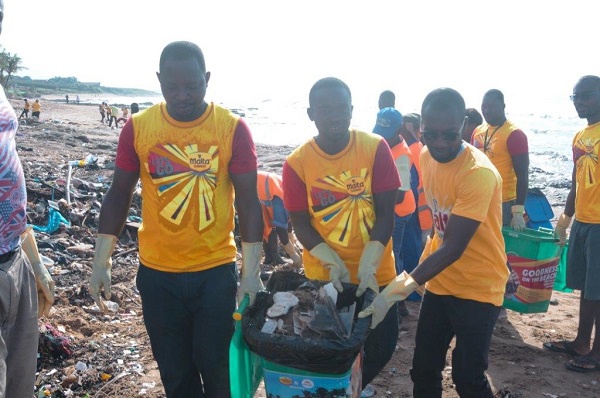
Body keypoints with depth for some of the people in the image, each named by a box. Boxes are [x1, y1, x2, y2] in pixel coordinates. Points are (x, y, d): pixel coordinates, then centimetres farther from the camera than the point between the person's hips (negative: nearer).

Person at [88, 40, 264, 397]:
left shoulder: (233, 128, -9)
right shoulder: (137, 127, -3)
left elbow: (248, 201, -6)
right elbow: (119, 196, 4)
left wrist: (252, 271, -9)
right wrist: (101, 263, 2)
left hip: (216, 271, -1)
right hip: (157, 273, 2)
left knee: (215, 367, 9)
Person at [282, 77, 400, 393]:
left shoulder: (376, 148, -10)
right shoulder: (297, 162, -10)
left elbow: (385, 212, -10)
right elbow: (300, 223, -6)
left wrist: (367, 266, -20)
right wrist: (332, 263, -18)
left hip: (376, 272, 1)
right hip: (323, 275, -1)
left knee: (382, 345, 10)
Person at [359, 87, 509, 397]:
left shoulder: (479, 173, -26)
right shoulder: (427, 157, -2)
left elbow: (453, 248, -29)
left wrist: (397, 290, -33)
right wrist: (423, 263, 7)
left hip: (477, 288, -6)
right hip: (439, 282, 6)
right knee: (423, 370, 11)